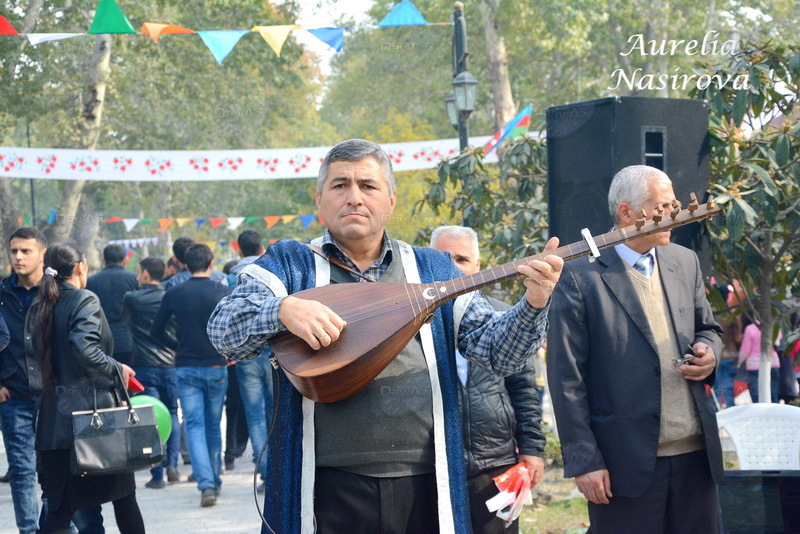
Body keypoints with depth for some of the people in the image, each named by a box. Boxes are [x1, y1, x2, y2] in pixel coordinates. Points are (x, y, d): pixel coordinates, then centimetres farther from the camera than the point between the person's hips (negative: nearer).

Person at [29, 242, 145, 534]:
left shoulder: (37, 310, 11)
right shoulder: (85, 301, -9)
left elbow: (38, 355, 13)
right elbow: (85, 349, -23)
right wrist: (117, 370, -10)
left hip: (54, 418, 6)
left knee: (60, 507, 6)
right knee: (123, 495, 10)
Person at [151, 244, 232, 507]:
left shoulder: (173, 294, -1)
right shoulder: (223, 292, -4)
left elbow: (156, 331, 6)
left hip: (186, 369, 0)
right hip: (216, 367, 0)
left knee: (195, 426, -2)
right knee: (213, 426, 14)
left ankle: (206, 485, -18)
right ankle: (215, 482, 22)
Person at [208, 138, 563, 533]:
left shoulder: (434, 269, 13)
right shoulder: (289, 263, 8)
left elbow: (499, 351, 5)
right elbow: (223, 332, -6)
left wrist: (533, 304, -14)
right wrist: (283, 309, -25)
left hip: (422, 485, 2)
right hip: (328, 484, -2)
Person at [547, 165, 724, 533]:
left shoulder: (685, 262, 11)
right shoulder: (581, 277, -7)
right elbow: (566, 378, -8)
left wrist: (709, 352, -1)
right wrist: (583, 460, -11)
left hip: (695, 456, 5)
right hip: (627, 461, -5)